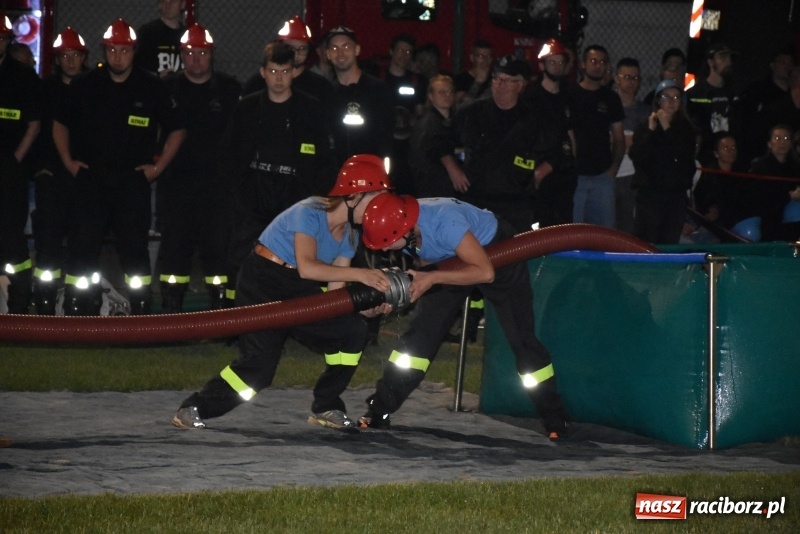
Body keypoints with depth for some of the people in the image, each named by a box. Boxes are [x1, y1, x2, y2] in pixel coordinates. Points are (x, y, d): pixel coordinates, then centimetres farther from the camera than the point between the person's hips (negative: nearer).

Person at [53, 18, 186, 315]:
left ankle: (141, 313, 11)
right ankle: (76, 310, 2)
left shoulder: (152, 87, 0)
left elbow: (176, 130, 9)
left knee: (134, 246, 3)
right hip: (90, 177, 1)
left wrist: (158, 166, 2)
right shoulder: (85, 84, 2)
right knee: (84, 245, -4)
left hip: (133, 179, 0)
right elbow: (61, 123, 15)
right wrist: (68, 161, 7)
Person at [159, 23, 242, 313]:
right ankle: (170, 308, 12)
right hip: (177, 178, 2)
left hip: (218, 180, -2)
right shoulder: (168, 88, 7)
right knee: (174, 244, 4)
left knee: (218, 245, -4)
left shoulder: (229, 88, 3)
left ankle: (222, 307, 1)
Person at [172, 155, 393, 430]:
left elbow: (335, 292, -2)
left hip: (297, 291, 8)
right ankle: (194, 409, -4)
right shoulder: (310, 214, -22)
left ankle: (326, 407, 7)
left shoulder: (348, 235, 2)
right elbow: (307, 267, -37)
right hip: (262, 283, -8)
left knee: (353, 329, -7)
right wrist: (359, 274, -37)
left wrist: (370, 307, -19)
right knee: (259, 365, -20)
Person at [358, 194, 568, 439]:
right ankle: (379, 410, 1)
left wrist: (432, 278, -43)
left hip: (496, 254, -5)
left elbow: (485, 272, -39)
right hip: (451, 261, 5)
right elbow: (425, 263, -3)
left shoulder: (444, 222, -42)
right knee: (421, 330, -4)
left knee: (520, 336, -6)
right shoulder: (398, 223, -23)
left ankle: (554, 418, 7)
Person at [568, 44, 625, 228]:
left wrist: (614, 167, 1)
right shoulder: (570, 95, 1)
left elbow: (618, 138, 14)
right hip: (575, 174, -3)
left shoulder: (611, 98, 11)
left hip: (602, 176, 3)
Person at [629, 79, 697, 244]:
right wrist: (651, 130, -14)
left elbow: (686, 157, -7)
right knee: (646, 243, -7)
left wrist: (668, 129, -10)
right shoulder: (645, 127, 3)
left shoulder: (686, 128, 8)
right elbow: (637, 157, -9)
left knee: (670, 243, 1)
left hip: (676, 193, 2)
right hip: (650, 192, -2)